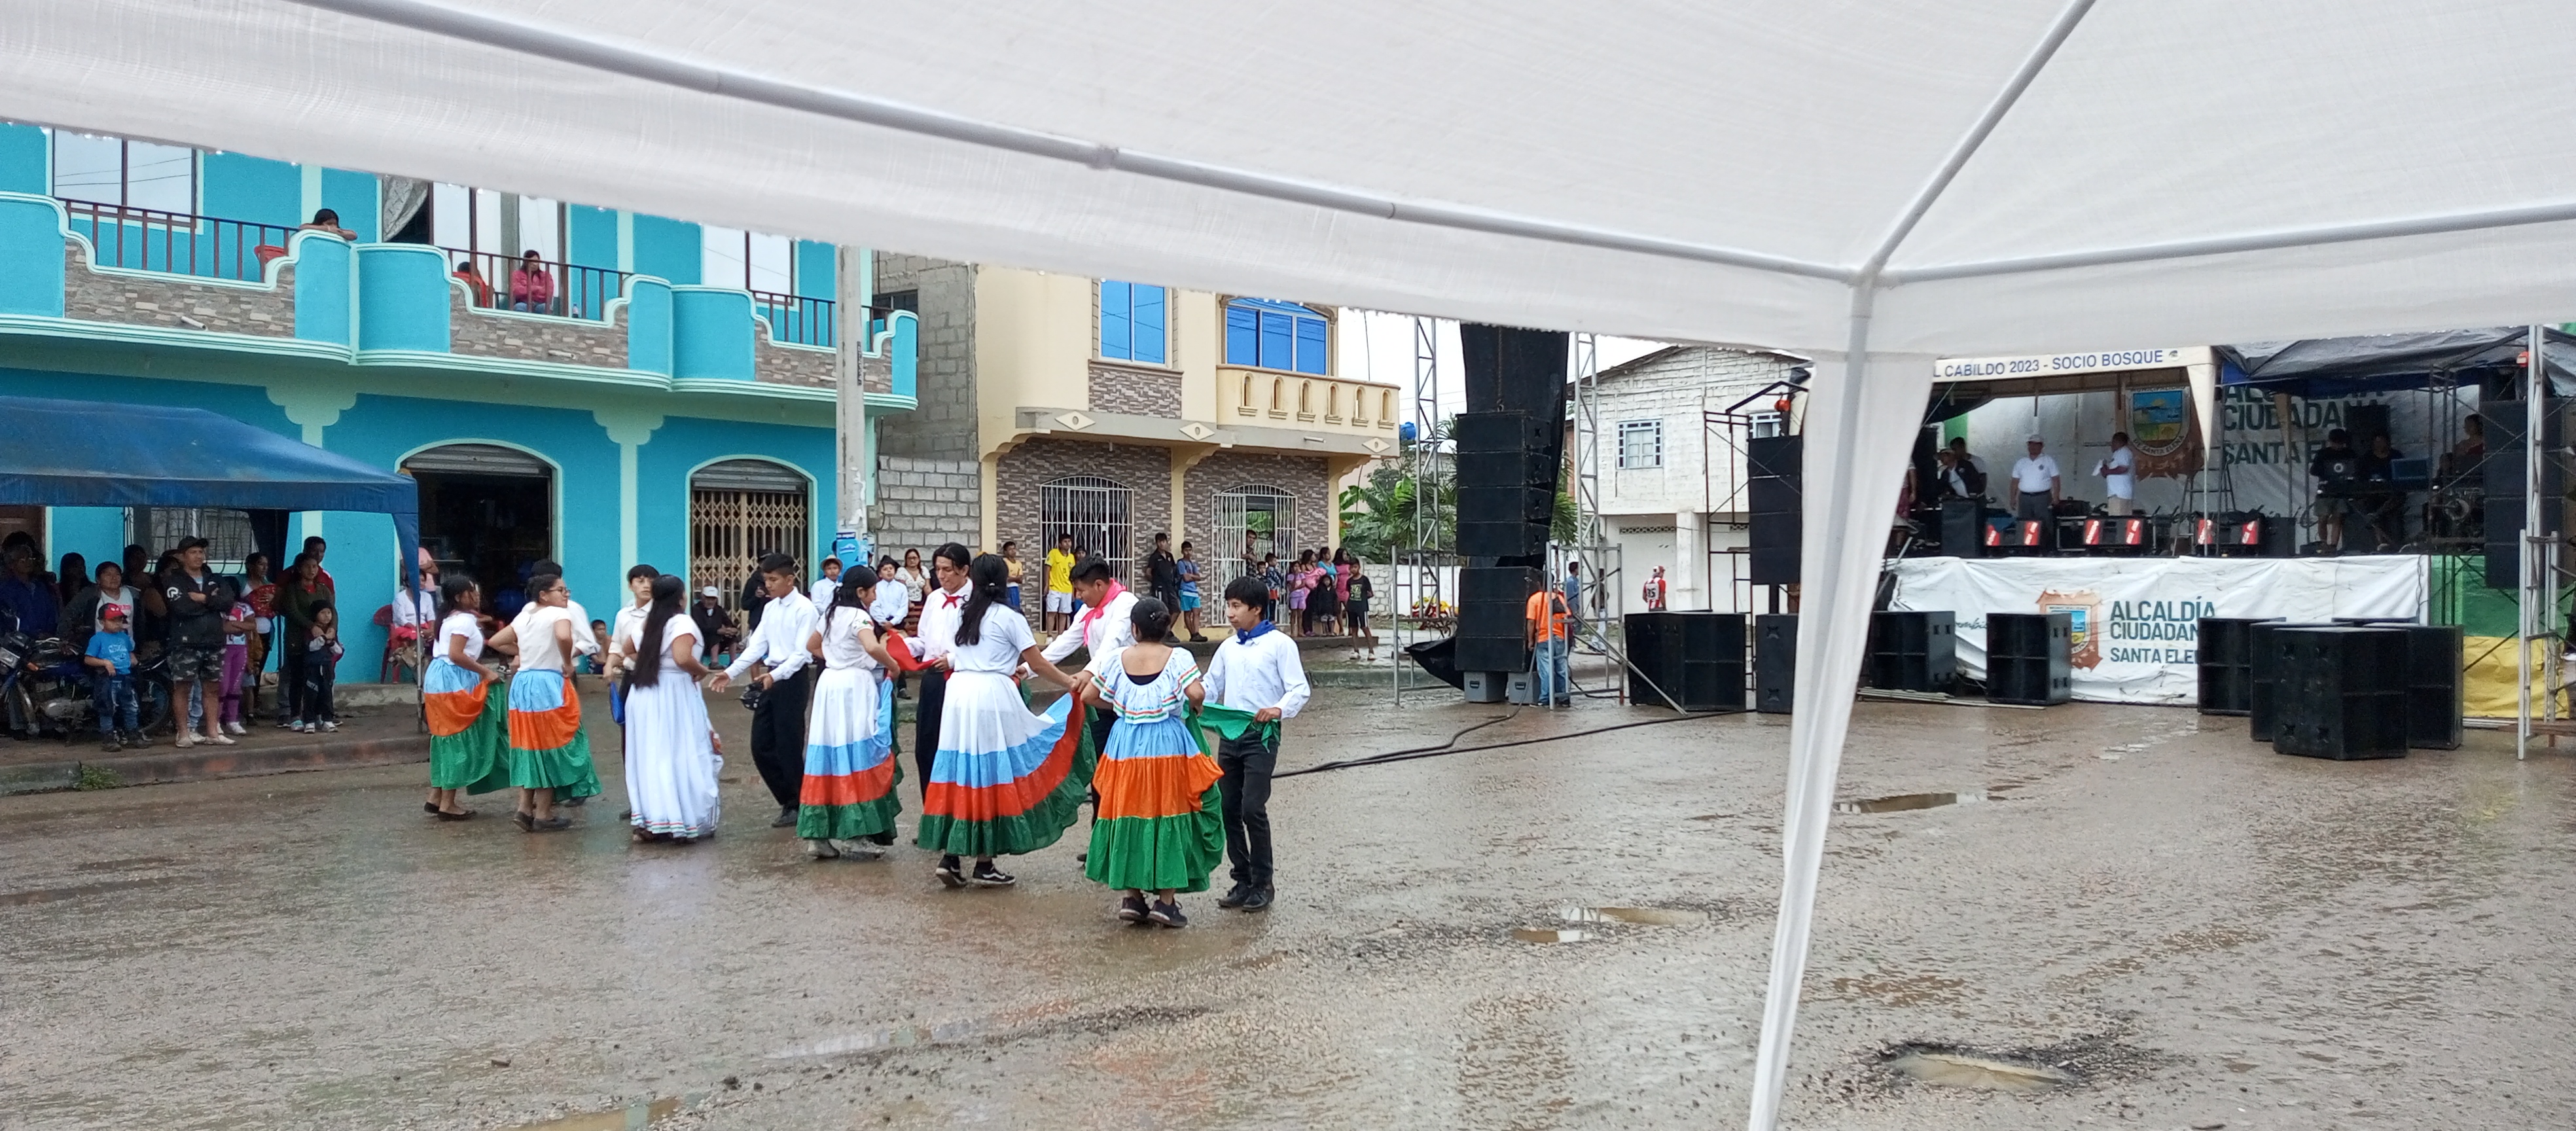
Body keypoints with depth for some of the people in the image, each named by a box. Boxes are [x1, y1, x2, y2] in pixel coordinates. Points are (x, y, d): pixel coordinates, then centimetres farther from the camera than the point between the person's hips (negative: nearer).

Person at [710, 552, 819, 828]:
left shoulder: (804, 609, -11)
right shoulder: (771, 608, 12)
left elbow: (801, 653, -16)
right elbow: (757, 646, 12)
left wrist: (776, 675, -29)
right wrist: (731, 673, 2)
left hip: (792, 679, -8)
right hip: (770, 679, 8)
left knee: (788, 748, -2)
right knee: (761, 746, 9)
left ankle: (800, 806, 13)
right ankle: (789, 803, 22)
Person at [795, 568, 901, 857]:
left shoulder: (832, 614, 14)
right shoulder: (859, 616, -11)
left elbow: (811, 645, 29)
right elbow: (872, 647, -28)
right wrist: (892, 665, -12)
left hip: (829, 684, 8)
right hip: (855, 687, -8)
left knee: (830, 753, 7)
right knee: (857, 754, -5)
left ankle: (821, 833, 8)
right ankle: (854, 833, -6)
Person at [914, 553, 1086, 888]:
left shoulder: (964, 614, 14)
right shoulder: (1009, 617, -2)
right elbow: (1038, 664, -1)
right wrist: (1072, 684, 11)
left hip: (958, 693, 6)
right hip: (992, 696, -6)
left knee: (961, 772, 8)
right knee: (992, 773, 1)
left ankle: (949, 857, 5)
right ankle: (984, 866, 5)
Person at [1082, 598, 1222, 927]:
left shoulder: (1118, 659, 1)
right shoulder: (1178, 658, -7)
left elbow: (1089, 697, 7)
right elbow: (1197, 694, -20)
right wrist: (1192, 707, 2)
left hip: (1126, 746, 3)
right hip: (1168, 745, -3)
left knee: (1129, 812, 12)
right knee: (1169, 816, 4)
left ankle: (1131, 896, 14)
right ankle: (1166, 900, 4)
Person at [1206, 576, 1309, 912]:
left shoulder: (1279, 644, -4)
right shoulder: (1228, 647, 13)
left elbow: (1300, 689, -9)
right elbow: (1211, 686, 19)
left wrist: (1280, 709, -28)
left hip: (1262, 735, -6)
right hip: (1230, 735, 6)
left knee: (1252, 808, -12)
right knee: (1228, 809, 5)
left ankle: (1261, 884, 1)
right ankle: (1242, 880, 17)